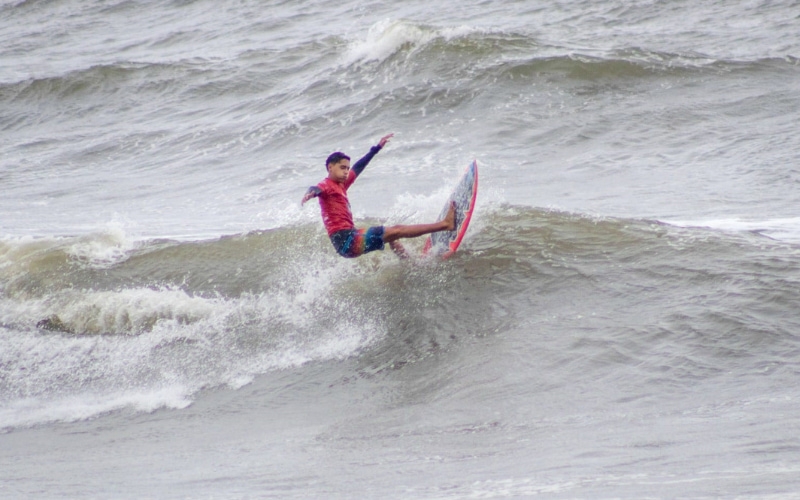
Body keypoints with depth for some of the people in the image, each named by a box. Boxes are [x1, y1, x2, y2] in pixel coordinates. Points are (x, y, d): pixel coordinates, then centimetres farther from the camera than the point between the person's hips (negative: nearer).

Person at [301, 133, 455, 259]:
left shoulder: (341, 185, 18)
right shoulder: (327, 186, -8)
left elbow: (358, 168, 30)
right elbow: (316, 189, -32)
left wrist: (377, 148, 37)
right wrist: (310, 193, -57)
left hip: (351, 236, 11)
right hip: (345, 241, -11)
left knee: (392, 236, 28)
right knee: (396, 231, -11)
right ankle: (445, 224, -12)